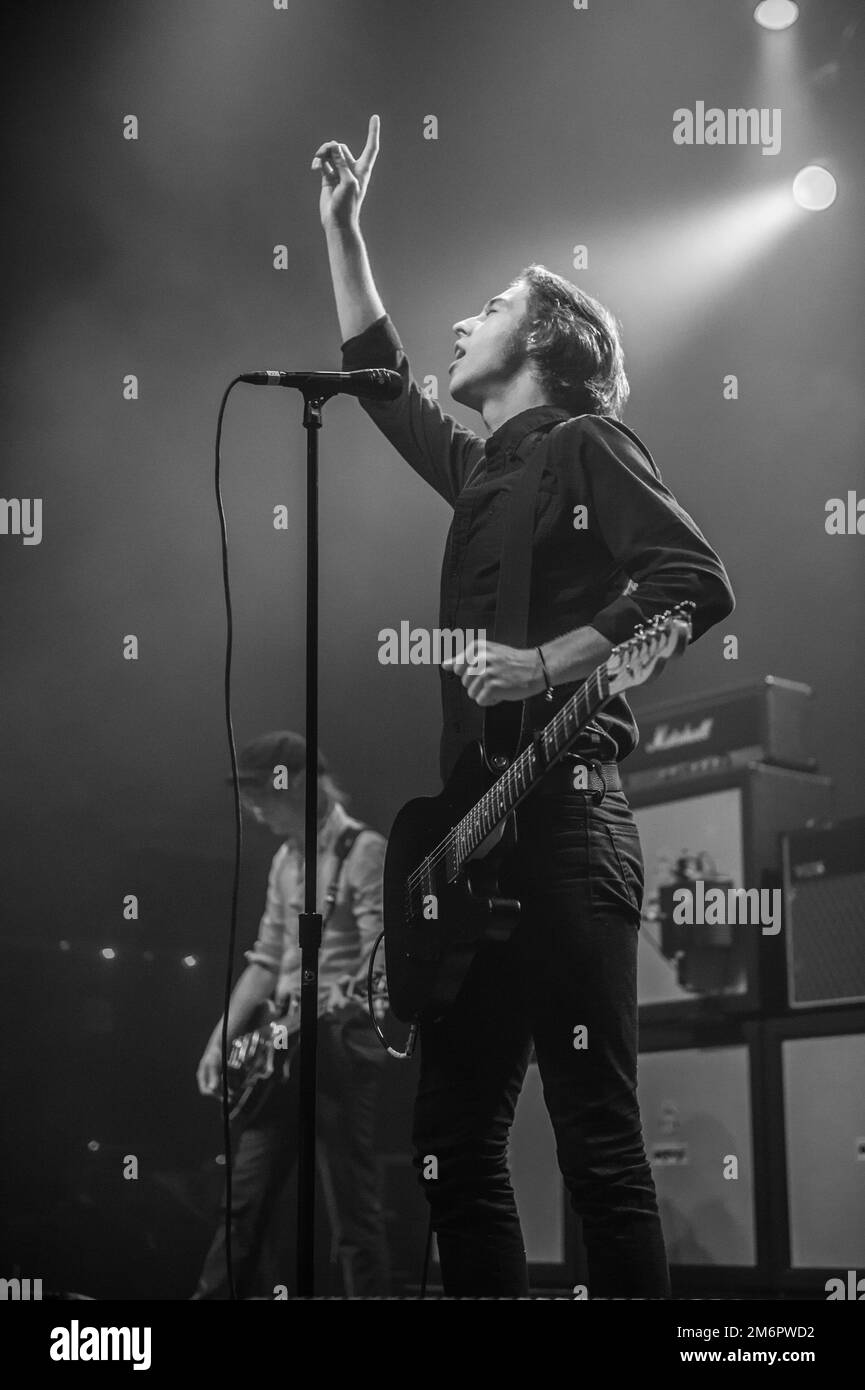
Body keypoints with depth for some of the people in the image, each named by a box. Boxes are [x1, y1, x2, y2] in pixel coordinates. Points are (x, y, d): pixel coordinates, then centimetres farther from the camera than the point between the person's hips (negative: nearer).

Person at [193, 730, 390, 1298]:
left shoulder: (364, 850, -9)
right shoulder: (286, 859, 15)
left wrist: (338, 1002, -33)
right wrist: (222, 1040, 11)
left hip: (342, 1043, -8)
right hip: (282, 1044, 8)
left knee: (355, 1203, -3)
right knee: (249, 1194, 8)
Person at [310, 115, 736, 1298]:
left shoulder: (585, 444, -1)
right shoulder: (482, 466, 22)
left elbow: (699, 582, -13)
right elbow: (379, 376, 37)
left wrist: (552, 664, -18)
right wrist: (343, 230, 36)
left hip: (563, 821, -9)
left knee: (597, 1137, -10)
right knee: (452, 1136, 9)